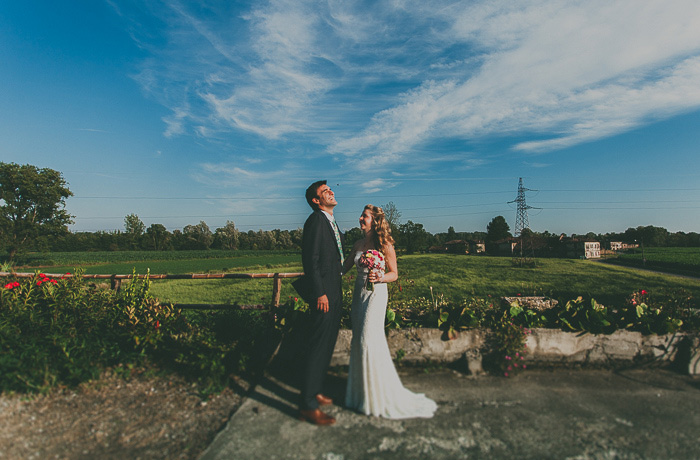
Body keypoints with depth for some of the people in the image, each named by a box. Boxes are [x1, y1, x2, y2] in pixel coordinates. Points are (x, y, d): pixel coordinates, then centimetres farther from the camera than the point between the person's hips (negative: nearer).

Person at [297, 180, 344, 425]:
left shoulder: (331, 222, 17)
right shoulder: (315, 221, -13)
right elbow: (311, 261, -19)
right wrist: (320, 293, -21)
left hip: (335, 293, 10)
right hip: (323, 294, -10)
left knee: (327, 346, 17)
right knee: (318, 348, -3)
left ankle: (315, 391, 32)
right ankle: (307, 405, 10)